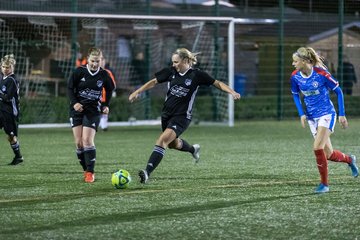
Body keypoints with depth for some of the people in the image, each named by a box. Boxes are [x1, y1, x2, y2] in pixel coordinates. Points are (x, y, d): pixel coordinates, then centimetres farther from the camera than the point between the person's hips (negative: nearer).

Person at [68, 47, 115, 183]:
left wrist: (106, 105, 6)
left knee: (87, 140, -14)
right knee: (79, 142, -1)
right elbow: (70, 88, 0)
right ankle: (86, 170, 13)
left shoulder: (104, 75, -3)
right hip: (77, 109, 1)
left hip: (93, 111, -1)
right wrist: (74, 103, -14)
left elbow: (109, 90, 16)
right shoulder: (79, 71, -7)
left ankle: (90, 172, -7)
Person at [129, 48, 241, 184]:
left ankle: (147, 172, -29)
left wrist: (232, 92, -18)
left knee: (162, 140, -24)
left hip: (182, 116, -6)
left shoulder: (196, 75, -9)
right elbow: (153, 82, 8)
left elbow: (217, 83, -4)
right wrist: (137, 92, 0)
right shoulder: (170, 72, 0)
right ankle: (193, 149, 57)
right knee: (173, 143, 25)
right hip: (167, 114, 6)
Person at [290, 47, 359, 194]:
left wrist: (342, 114, -6)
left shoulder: (321, 73, -19)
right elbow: (295, 95, 14)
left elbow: (338, 92, -7)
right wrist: (301, 114, 2)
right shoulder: (295, 77, -5)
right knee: (328, 154, 8)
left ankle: (324, 184, -7)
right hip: (312, 117, 5)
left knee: (318, 147, -20)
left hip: (326, 114, -5)